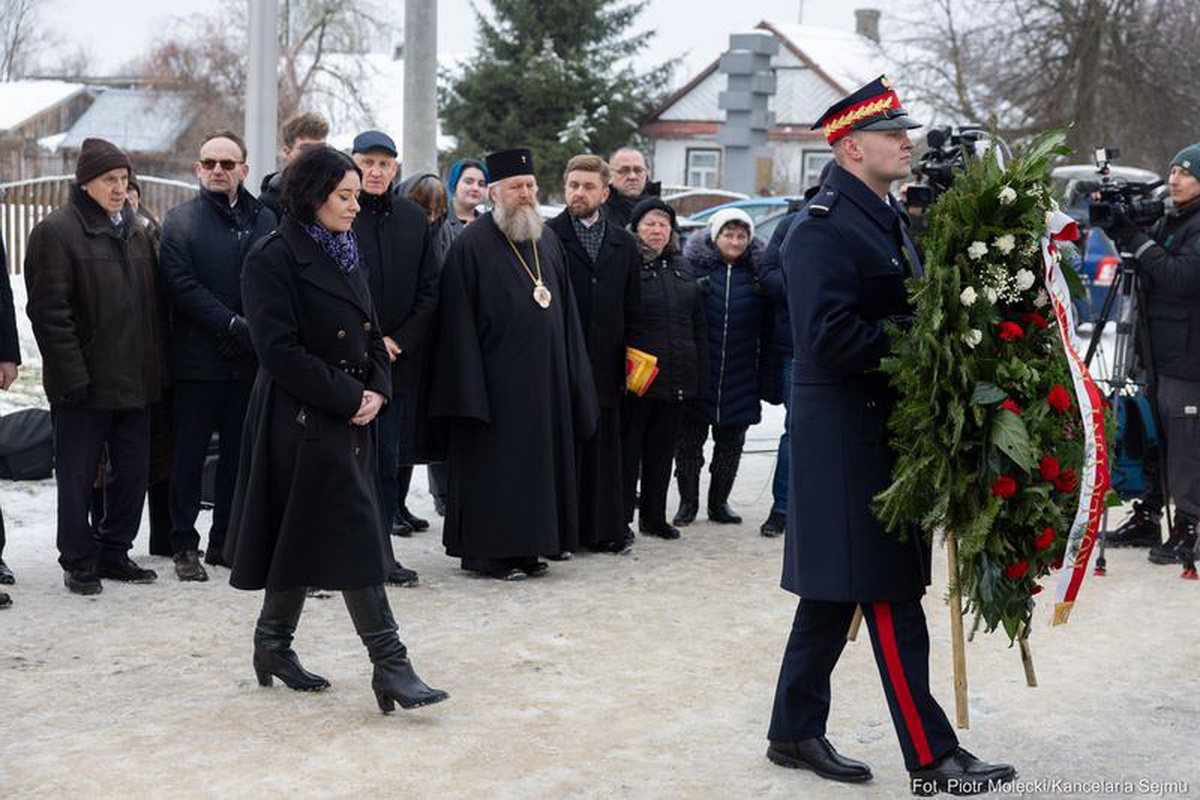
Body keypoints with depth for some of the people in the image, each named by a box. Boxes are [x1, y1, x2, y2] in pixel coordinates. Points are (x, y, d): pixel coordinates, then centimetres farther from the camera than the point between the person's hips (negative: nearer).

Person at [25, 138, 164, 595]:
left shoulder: (135, 232, 15)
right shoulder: (57, 232, -7)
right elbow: (49, 312, -13)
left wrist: (155, 363, 10)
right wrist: (72, 376, -18)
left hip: (133, 380, 7)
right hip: (84, 383, -7)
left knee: (133, 471, 10)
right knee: (78, 476, 3)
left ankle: (114, 552, 24)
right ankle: (78, 562, 13)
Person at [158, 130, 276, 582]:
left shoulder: (264, 219, 9)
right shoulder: (180, 221, 1)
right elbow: (182, 286, -8)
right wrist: (233, 324, -16)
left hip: (249, 358, 3)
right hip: (198, 357, -3)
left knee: (239, 456, 9)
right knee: (189, 456, 2)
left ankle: (225, 542, 19)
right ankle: (184, 546, 10)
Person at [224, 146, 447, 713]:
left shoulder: (344, 255, 14)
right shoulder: (273, 259, -11)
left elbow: (371, 335, 17)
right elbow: (280, 350, -17)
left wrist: (377, 390, -2)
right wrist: (348, 397, -16)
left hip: (349, 417, 8)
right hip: (302, 421, -8)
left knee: (306, 537, 13)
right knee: (354, 534, -11)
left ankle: (274, 644, 26)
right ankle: (388, 662, -10)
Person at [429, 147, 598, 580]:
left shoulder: (547, 240, 12)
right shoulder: (472, 244, -8)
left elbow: (565, 311, 16)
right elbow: (458, 321, -11)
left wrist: (571, 377, 11)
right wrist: (469, 390, -16)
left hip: (544, 379, 7)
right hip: (496, 378, -7)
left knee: (539, 460, 9)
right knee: (493, 463, -2)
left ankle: (525, 546, 18)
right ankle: (490, 551, 6)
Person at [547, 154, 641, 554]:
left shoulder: (624, 244, 13)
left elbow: (631, 310, 13)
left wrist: (629, 361, 6)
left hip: (604, 365, 3)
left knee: (603, 447, 6)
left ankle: (603, 529, 14)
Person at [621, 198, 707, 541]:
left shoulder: (682, 269, 15)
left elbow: (698, 326, 17)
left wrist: (700, 376, 12)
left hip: (677, 378, 6)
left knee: (662, 449, 12)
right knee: (628, 448, 0)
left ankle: (654, 516, 20)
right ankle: (621, 518, 5)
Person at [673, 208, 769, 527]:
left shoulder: (757, 271, 5)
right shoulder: (695, 265, -2)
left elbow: (767, 325, 8)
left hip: (740, 377, 2)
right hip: (698, 370, -2)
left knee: (731, 441, 8)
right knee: (690, 439, 3)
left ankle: (719, 502, 20)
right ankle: (688, 501, 15)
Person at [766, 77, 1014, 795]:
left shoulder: (892, 218, 15)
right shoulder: (823, 230, -14)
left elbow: (908, 307, 22)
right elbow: (828, 336, -24)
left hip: (887, 427, 10)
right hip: (847, 433, -10)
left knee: (835, 592, 15)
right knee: (891, 599, -6)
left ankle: (797, 734, 25)